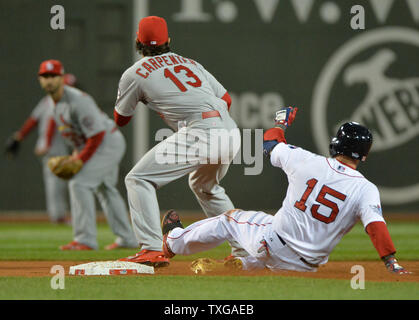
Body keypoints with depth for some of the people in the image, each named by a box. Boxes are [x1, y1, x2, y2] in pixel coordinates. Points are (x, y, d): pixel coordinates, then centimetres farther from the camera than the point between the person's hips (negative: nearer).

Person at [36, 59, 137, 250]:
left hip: (108, 143, -11)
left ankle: (85, 240, -21)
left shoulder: (77, 100, -27)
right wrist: (76, 153, 9)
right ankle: (126, 238, 33)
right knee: (104, 189, 22)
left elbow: (97, 134, -28)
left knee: (80, 183, -21)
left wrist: (81, 159, -23)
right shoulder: (55, 103, 3)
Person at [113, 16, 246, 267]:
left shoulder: (135, 73, 11)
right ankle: (243, 251, 30)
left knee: (139, 179, 2)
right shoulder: (190, 63, 26)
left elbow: (120, 119, 22)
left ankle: (153, 249, -11)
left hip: (198, 133, -7)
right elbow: (226, 99, 23)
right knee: (206, 187, 32)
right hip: (231, 132, 7)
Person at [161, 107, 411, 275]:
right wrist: (392, 264, -26)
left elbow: (271, 144, 9)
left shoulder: (306, 161, -9)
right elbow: (377, 225, -26)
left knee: (231, 218, 27)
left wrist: (282, 123, 28)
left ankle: (173, 241, 47)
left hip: (272, 246, -1)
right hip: (308, 265, 1)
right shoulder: (366, 190, -12)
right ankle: (246, 264, 56)